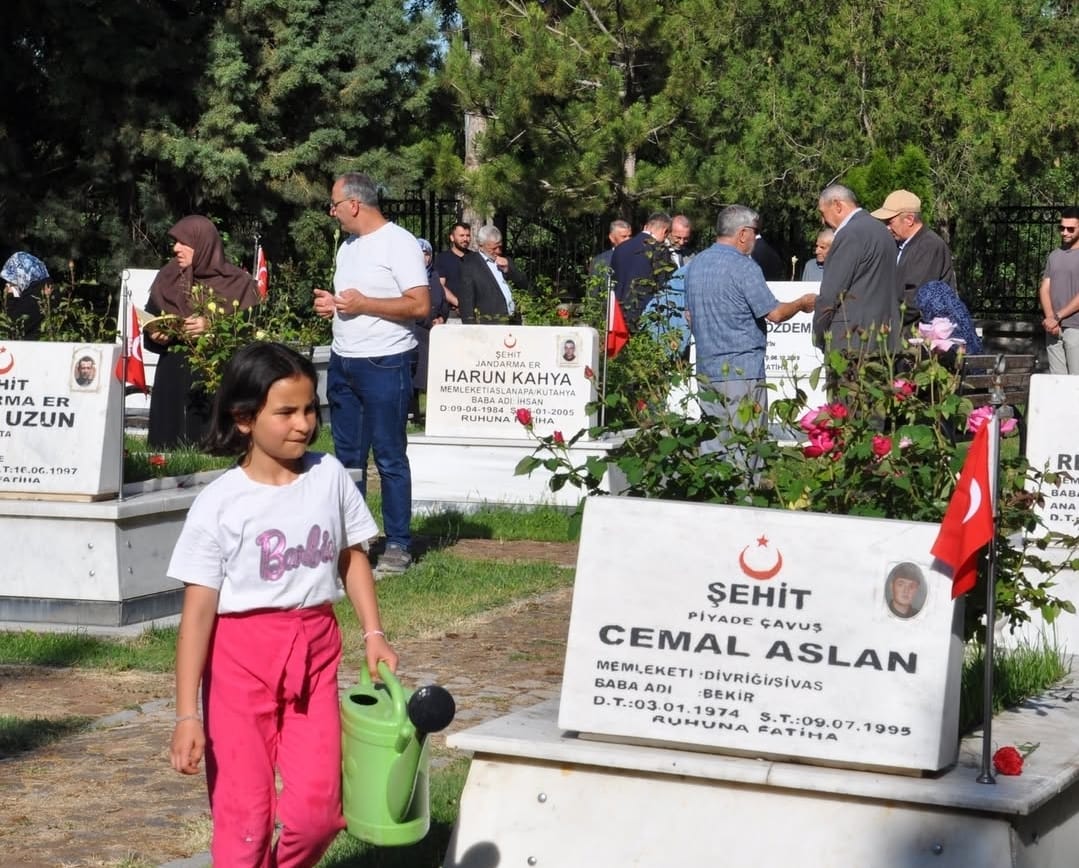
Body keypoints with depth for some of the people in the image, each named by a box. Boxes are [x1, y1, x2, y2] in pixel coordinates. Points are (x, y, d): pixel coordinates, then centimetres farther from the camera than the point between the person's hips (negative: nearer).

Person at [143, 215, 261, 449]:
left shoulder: (237, 283, 0)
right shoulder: (167, 279, 13)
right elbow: (149, 320, 18)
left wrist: (213, 327, -20)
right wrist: (155, 333, -3)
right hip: (173, 380, 4)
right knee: (168, 447, -1)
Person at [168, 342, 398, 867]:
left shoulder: (329, 477, 1)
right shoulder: (219, 503, -10)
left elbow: (351, 557, 15)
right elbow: (198, 610, -10)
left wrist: (373, 633, 1)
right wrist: (187, 714, -14)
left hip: (315, 652, 3)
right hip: (240, 655, -3)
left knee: (315, 810, -5)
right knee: (245, 815, 0)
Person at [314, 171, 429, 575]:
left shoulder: (399, 243, -10)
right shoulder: (348, 246, 16)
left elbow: (420, 305, -17)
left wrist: (362, 304, -18)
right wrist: (331, 304, 5)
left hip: (385, 364, -8)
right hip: (343, 363, 8)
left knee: (389, 458, -4)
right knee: (348, 457, 11)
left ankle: (398, 547, 1)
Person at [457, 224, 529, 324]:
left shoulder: (506, 262, 18)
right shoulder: (470, 266, -1)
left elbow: (524, 285, 15)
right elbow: (466, 301, -4)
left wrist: (508, 270, -1)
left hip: (514, 323, 5)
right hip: (489, 325, -5)